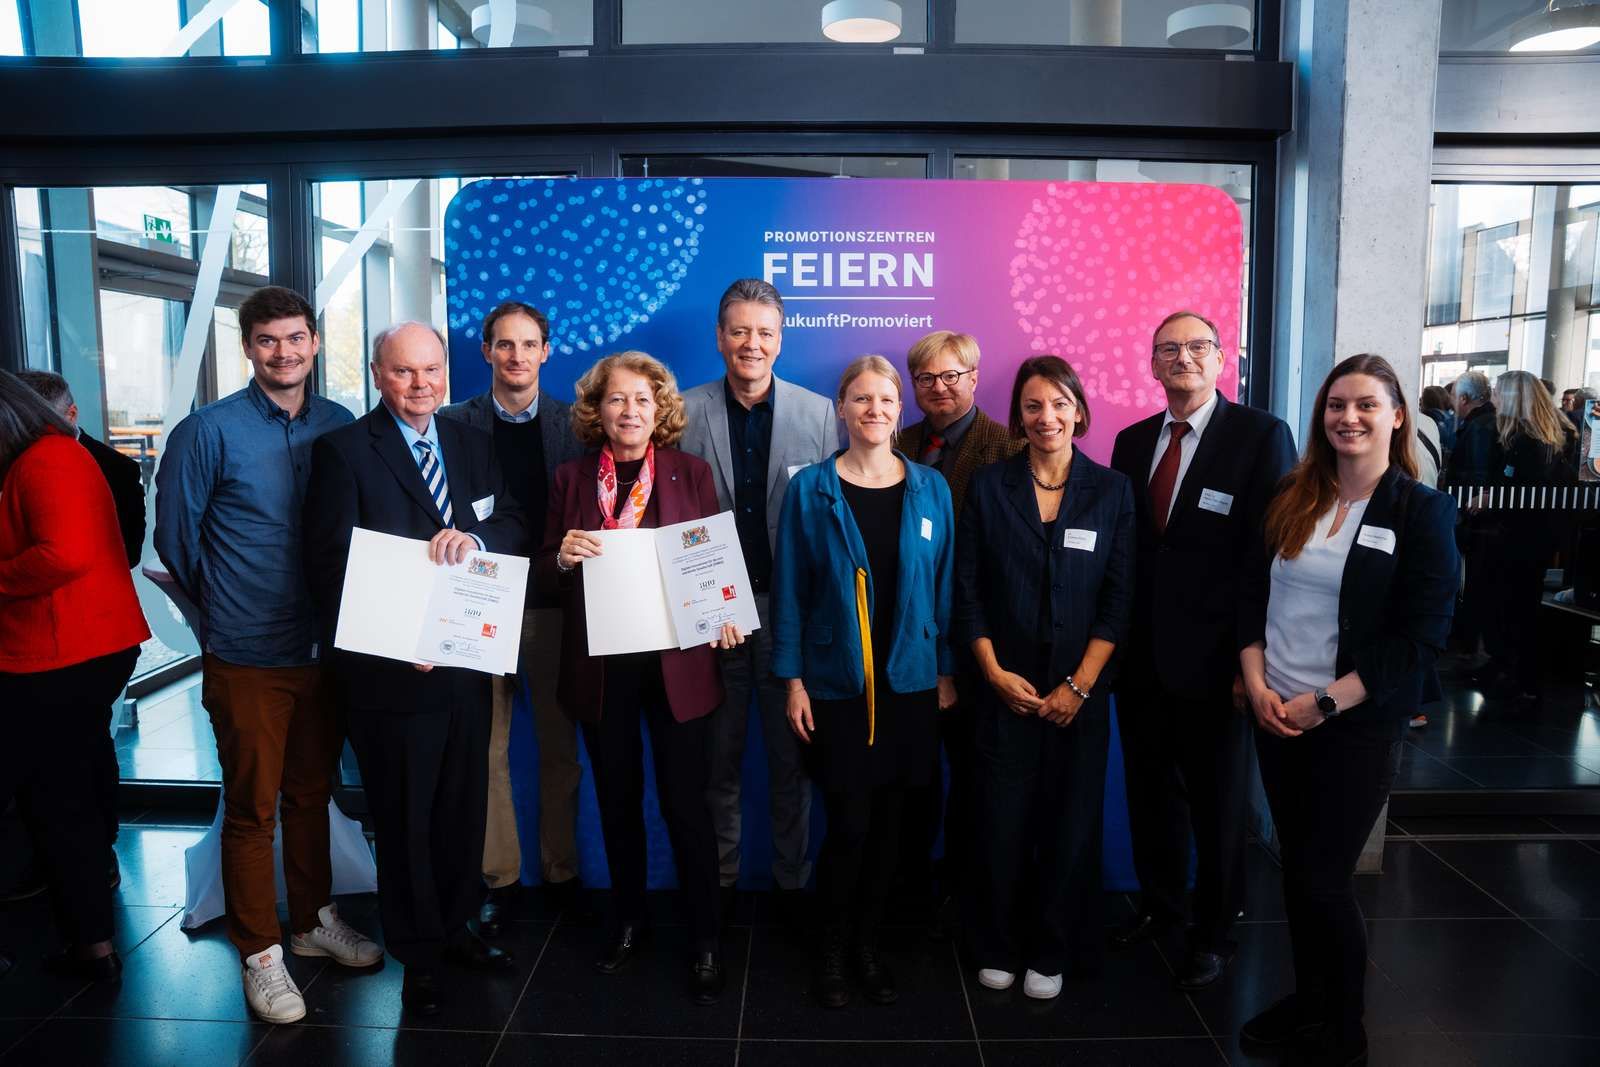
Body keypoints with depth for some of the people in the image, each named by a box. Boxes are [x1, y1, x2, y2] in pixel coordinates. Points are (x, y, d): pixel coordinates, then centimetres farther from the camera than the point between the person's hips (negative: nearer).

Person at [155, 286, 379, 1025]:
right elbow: (174, 535, -1)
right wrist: (223, 606, 7)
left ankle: (314, 920, 35)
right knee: (253, 807, 6)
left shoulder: (340, 426, 3)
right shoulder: (208, 431, -8)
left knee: (313, 794, 18)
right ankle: (260, 952, 22)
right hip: (248, 657, -3)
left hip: (325, 648, 4)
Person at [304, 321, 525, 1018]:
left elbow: (515, 528, 1)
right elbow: (329, 563, -11)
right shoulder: (344, 450, -7)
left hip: (467, 664, 5)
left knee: (463, 809, 18)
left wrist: (473, 536, -21)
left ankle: (455, 929, 38)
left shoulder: (471, 443, 8)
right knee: (405, 821, 10)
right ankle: (419, 957, 28)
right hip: (391, 671, -5)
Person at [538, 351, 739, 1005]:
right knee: (617, 801, 15)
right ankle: (628, 920, 35)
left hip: (678, 664, -2)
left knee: (685, 801, 1)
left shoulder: (691, 473, 1)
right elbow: (547, 579, 7)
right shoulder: (571, 478, 4)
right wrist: (563, 557, -16)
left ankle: (704, 940, 17)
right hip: (600, 668, 2)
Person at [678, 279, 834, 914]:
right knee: (718, 755, 12)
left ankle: (792, 879, 27)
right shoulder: (687, 413, 0)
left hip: (793, 607, 0)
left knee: (791, 754, 11)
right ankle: (718, 878, 29)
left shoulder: (818, 413, 0)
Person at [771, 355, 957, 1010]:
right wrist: (793, 679, -5)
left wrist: (947, 671, 4)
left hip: (909, 683, 3)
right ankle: (831, 950, 22)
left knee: (889, 820, 11)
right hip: (837, 684, -2)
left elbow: (945, 585, 6)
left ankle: (868, 944, 29)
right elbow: (789, 589, -3)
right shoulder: (810, 489, -4)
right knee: (849, 824, -1)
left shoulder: (930, 489, 3)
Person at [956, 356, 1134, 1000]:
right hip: (1007, 685, 0)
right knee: (1002, 821, 5)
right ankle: (997, 947, 24)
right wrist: (995, 673, -7)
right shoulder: (988, 486, 2)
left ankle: (1052, 953, 26)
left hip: (1080, 690, 1)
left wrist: (1079, 685, -8)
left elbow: (1119, 599, -1)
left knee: (1071, 823, 8)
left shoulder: (1112, 490, 2)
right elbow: (967, 590, 1)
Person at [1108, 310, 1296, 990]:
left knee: (1218, 804, 12)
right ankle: (1158, 903, 39)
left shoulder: (1261, 436, -7)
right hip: (1142, 658, 5)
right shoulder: (1133, 442, 8)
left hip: (1213, 662, -4)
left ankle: (1214, 931, 31)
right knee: (1150, 791, 18)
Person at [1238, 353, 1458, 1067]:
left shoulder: (1423, 511, -7)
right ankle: (1307, 1003, 33)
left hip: (1357, 726, -4)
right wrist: (1256, 682, -6)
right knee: (1296, 869, 13)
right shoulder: (1293, 500, 6)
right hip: (1275, 716, 4)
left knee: (1324, 881, 1)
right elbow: (1254, 596, 8)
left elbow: (1420, 638, -11)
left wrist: (1324, 702, -15)